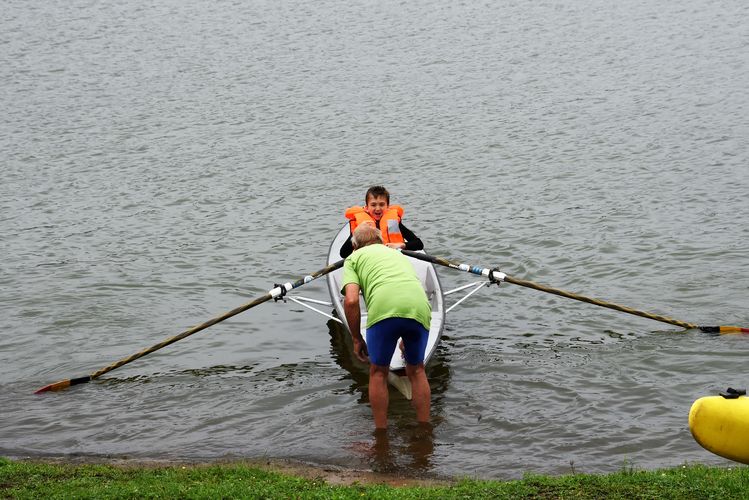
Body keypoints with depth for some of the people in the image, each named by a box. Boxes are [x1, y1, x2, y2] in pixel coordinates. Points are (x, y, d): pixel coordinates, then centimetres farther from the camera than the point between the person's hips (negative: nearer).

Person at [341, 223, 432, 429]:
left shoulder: (354, 258, 24)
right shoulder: (398, 254, 39)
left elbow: (351, 300, 7)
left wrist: (356, 338, 18)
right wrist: (406, 340, 56)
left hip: (384, 309, -4)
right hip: (420, 307, 4)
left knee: (378, 373, 17)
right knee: (416, 370, 24)